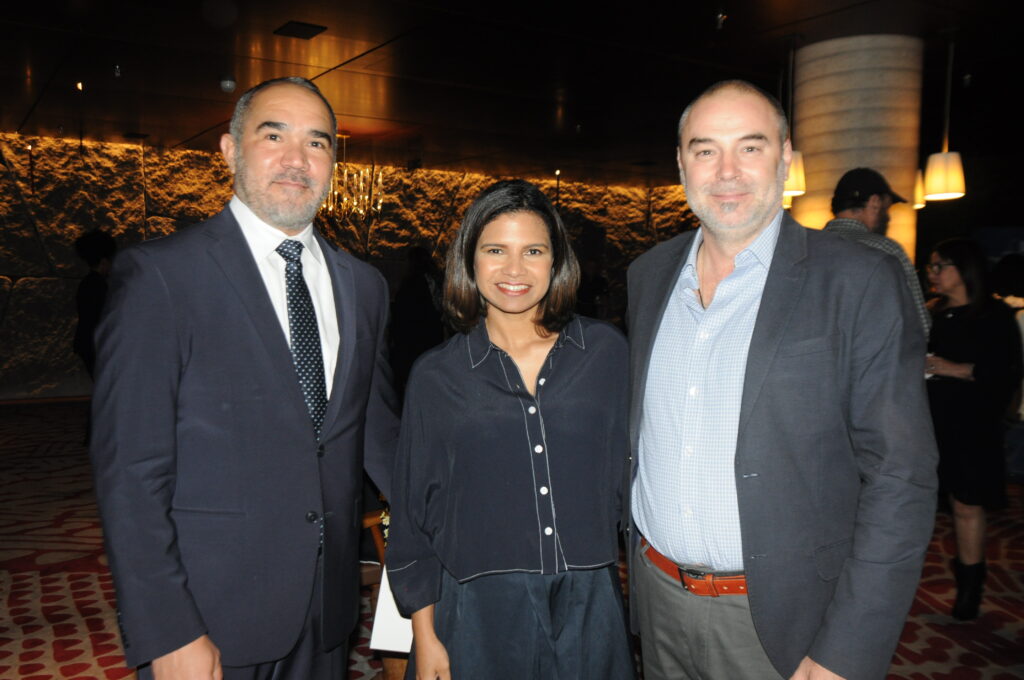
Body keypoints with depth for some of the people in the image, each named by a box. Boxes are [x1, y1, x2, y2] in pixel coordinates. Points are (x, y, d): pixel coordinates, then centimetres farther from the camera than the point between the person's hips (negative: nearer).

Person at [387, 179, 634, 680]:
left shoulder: (605, 351, -1)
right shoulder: (436, 377, -3)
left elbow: (633, 472, 6)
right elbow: (414, 514, 2)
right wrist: (424, 635, 0)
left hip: (588, 608, 2)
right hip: (479, 614, -1)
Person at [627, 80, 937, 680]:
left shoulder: (863, 284, -12)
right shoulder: (648, 274, 3)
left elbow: (899, 480, -13)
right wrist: (638, 556, 9)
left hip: (778, 622, -4)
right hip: (657, 600, 4)